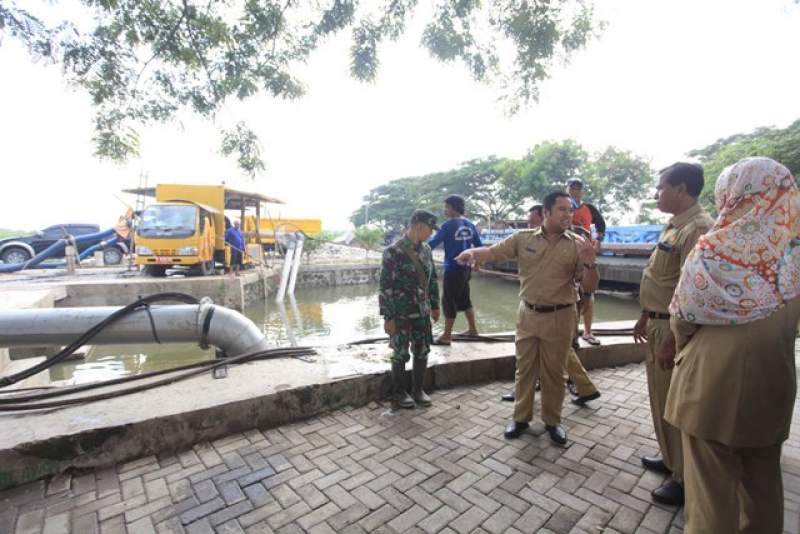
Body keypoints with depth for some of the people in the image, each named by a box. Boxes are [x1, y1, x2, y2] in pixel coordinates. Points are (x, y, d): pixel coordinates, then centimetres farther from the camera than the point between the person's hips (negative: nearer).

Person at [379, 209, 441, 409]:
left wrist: (435, 305, 14)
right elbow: (386, 287, -16)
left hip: (422, 311, 6)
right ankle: (399, 393, 27)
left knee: (422, 352, 13)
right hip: (401, 313, -6)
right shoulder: (393, 251, -17)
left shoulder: (426, 249, 5)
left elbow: (432, 279, 14)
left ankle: (418, 390, 32)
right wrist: (388, 317, -16)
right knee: (401, 354, 7)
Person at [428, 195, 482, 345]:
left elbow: (433, 243, -14)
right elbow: (479, 245, 12)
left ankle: (446, 336, 8)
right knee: (463, 299, 20)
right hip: (465, 268, 8)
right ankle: (472, 329, 29)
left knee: (448, 301, 1)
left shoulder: (449, 225, -13)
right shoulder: (470, 224, 7)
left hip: (453, 269, -7)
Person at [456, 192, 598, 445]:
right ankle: (521, 417, 30)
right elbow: (493, 252, -5)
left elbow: (589, 286, -2)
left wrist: (590, 264, -22)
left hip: (560, 317, -1)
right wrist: (472, 252, -26)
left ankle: (552, 421, 32)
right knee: (524, 369, 12)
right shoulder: (523, 238, -3)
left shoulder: (577, 244, -3)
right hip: (528, 314, 1)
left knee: (554, 372, 12)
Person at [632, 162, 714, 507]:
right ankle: (671, 458, 38)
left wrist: (672, 336, -23)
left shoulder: (696, 229, -19)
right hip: (659, 323, 10)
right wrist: (646, 317, 20)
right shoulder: (674, 226, 13)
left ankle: (686, 478, 22)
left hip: (674, 327, -10)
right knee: (662, 398, 20)